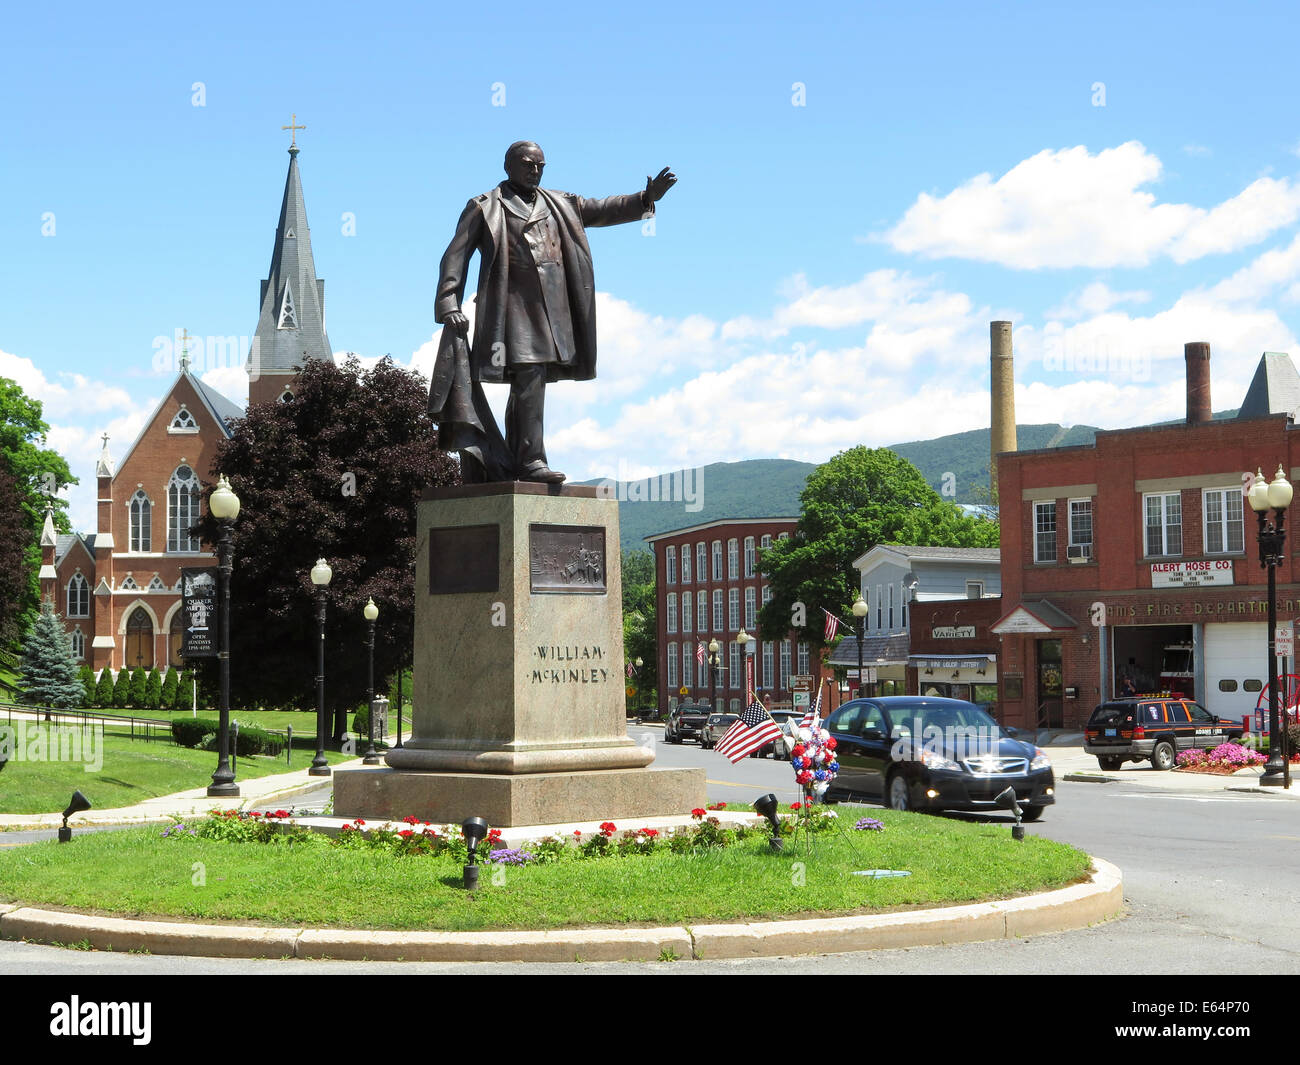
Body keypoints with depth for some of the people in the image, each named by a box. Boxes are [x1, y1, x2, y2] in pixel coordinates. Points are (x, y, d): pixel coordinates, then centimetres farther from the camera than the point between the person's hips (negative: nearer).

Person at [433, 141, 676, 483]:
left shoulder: (559, 205, 20)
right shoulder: (484, 208, 6)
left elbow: (601, 210, 12)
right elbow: (455, 256, 1)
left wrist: (646, 198, -4)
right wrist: (449, 305, -12)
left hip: (552, 310, 6)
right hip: (515, 306, -6)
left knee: (527, 385, 7)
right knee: (529, 377, -17)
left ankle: (511, 465, 10)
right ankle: (531, 459, -19)